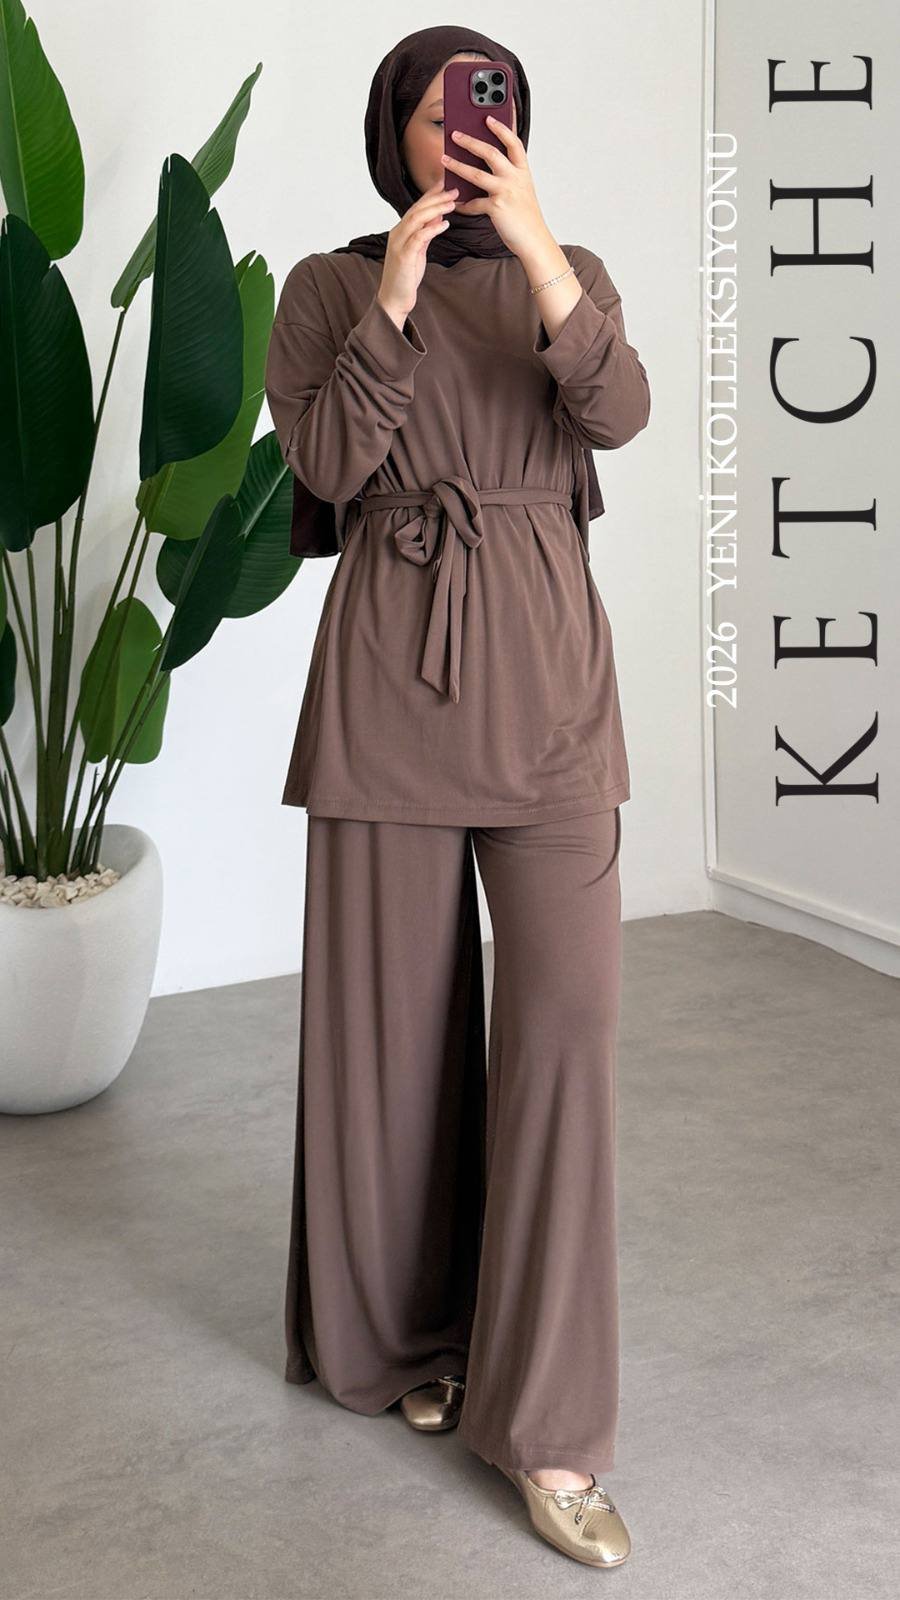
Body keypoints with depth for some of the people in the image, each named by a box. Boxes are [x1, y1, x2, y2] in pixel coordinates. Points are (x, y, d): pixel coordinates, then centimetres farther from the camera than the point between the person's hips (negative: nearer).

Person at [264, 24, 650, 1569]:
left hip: (544, 674, 1)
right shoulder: (330, 286, 8)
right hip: (390, 671, 0)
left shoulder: (569, 272, 11)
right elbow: (324, 466, -6)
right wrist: (394, 299, -14)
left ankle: (549, 1427, -1)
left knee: (566, 1009, -9)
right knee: (397, 1017, 6)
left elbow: (616, 411, -10)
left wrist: (533, 243, -22)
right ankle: (398, 1329, 28)